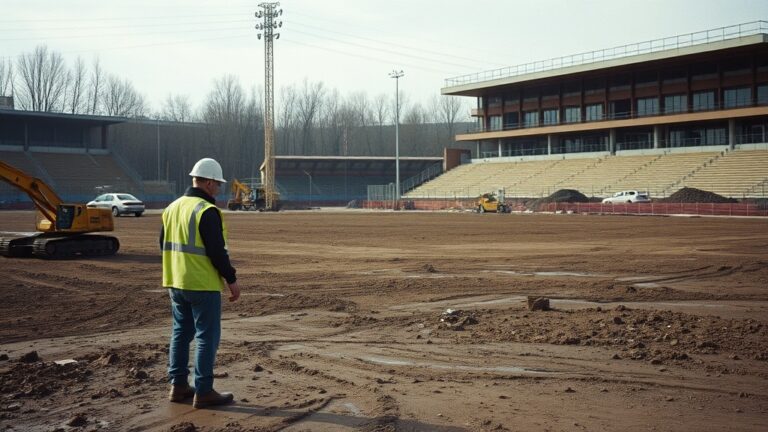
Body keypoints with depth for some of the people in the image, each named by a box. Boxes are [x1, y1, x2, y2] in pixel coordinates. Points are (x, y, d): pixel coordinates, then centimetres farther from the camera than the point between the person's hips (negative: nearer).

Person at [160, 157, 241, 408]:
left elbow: (165, 245, 16)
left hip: (176, 284, 8)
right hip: (202, 285, -8)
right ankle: (203, 392, 2)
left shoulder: (173, 207, 10)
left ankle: (178, 386, 21)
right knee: (207, 337, -1)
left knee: (181, 333, 16)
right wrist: (231, 280, -10)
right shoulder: (207, 211, -16)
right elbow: (217, 251, -19)